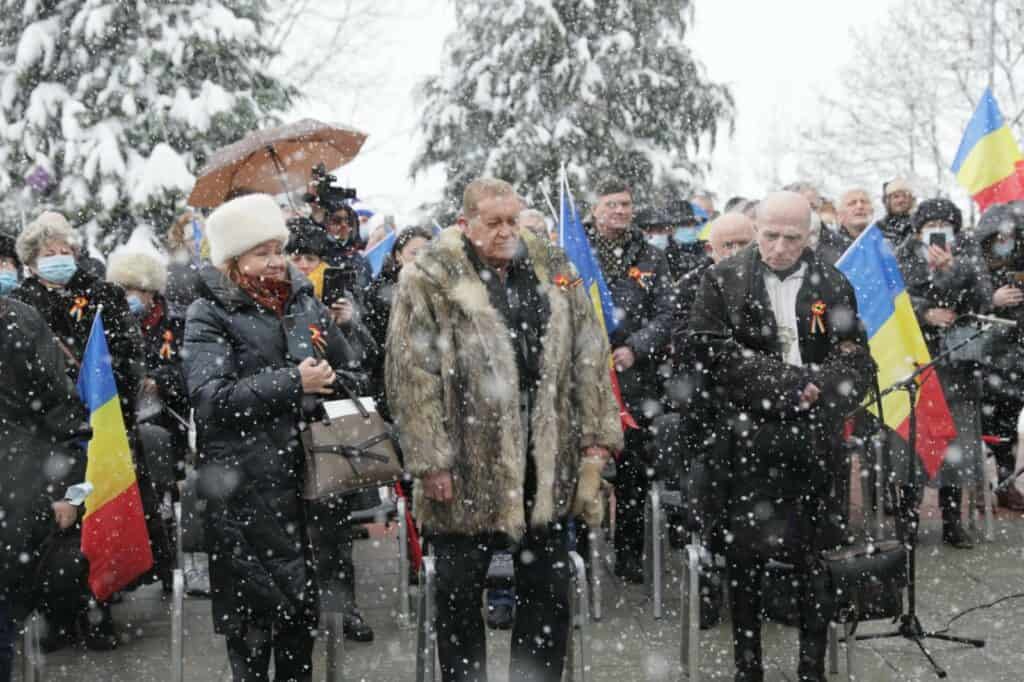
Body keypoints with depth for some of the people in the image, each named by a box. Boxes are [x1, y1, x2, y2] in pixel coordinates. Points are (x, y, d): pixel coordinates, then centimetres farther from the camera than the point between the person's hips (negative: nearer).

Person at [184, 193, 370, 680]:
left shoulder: (303, 302, 12)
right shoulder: (210, 315, -4)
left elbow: (346, 369, 24)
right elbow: (210, 398, -18)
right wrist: (292, 383, -17)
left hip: (306, 475, 5)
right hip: (246, 488, -5)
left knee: (302, 604, 12)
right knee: (254, 606, 2)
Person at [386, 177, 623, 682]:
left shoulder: (553, 269, 8)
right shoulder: (430, 279, -5)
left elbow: (589, 359, 8)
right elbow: (412, 375, -10)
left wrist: (596, 435, 2)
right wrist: (430, 460, -14)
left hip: (548, 469, 4)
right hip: (467, 471, -3)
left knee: (549, 592, 13)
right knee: (459, 596, 10)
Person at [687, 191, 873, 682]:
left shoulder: (833, 286, 8)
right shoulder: (723, 280, 1)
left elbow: (857, 364, 6)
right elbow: (711, 351, -8)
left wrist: (818, 390, -15)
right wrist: (789, 383, -13)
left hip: (814, 443, 2)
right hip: (748, 442, -2)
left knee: (815, 556, 8)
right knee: (746, 555, 4)